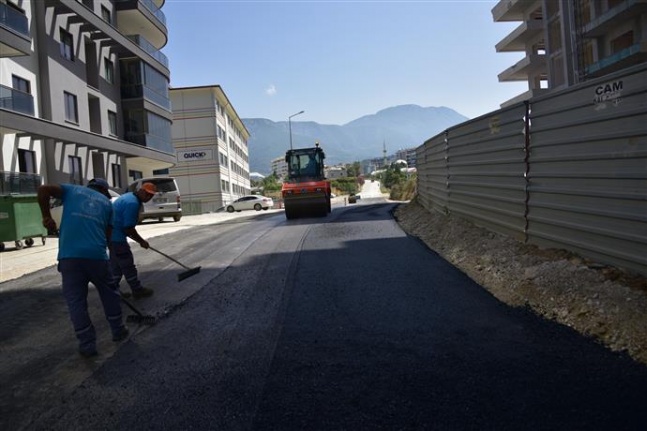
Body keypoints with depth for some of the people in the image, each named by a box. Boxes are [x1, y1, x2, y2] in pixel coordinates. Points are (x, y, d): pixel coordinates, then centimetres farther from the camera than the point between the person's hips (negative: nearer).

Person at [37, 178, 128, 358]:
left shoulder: (73, 190, 19)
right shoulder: (106, 201, 20)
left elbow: (43, 189, 2)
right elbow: (108, 233, 15)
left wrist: (47, 216, 8)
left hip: (69, 254, 0)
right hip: (97, 254, 1)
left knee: (75, 300, 9)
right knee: (108, 293, 21)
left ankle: (87, 345, 11)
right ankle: (118, 330, 33)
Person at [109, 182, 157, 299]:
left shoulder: (129, 196, 13)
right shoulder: (133, 203, -20)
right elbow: (129, 228, -21)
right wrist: (141, 241, -9)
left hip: (111, 235, 11)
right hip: (116, 237, -11)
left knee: (116, 265, 18)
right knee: (128, 265, 1)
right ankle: (138, 290, 12)